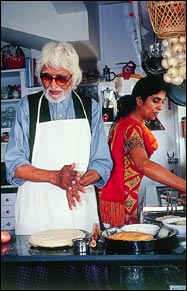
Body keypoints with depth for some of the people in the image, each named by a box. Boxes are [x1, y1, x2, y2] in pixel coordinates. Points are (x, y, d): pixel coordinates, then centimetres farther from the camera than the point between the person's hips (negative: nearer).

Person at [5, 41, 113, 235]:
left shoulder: (90, 108, 6)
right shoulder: (27, 106, 2)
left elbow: (103, 163, 5)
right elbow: (14, 166, -3)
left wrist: (79, 181, -16)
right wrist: (54, 177, -19)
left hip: (80, 207, 2)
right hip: (36, 211, -1)